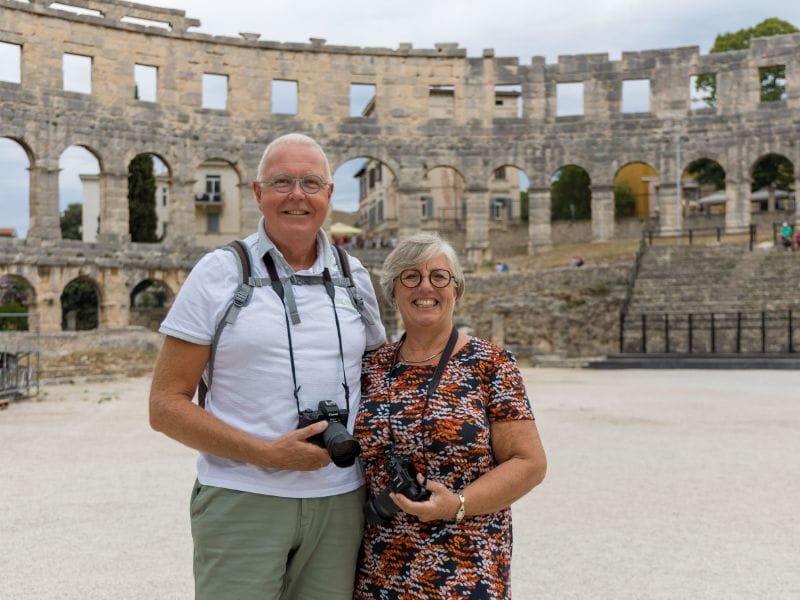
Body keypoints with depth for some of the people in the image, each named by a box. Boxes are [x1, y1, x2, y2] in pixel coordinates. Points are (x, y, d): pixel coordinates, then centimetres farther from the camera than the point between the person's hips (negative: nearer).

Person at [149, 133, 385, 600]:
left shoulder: (354, 277, 9)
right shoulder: (218, 273, -2)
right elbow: (166, 405, -5)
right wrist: (266, 453, -15)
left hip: (340, 504, 4)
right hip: (242, 503, -3)